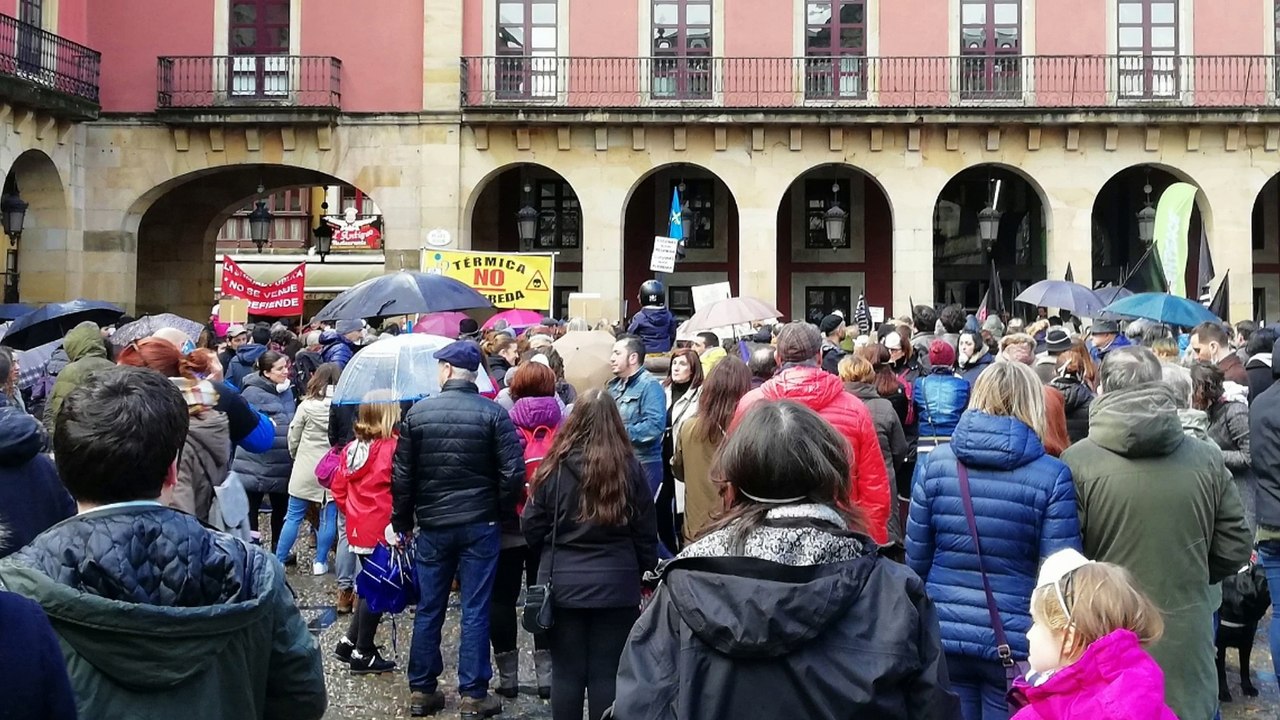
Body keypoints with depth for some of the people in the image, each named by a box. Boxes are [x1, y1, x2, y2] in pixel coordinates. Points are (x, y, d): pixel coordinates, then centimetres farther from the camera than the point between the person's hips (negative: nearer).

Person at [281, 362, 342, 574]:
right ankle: (320, 562, 14)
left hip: (306, 469, 0)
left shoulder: (307, 405, -8)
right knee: (328, 517, 9)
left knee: (294, 516, 8)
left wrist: (296, 456, 18)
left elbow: (293, 439, 0)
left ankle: (278, 561, 13)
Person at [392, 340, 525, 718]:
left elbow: (401, 475, 2)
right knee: (475, 610, 3)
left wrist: (402, 521, 12)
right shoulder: (494, 413, -7)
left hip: (432, 525, 2)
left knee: (428, 609, 11)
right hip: (480, 524, -2)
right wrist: (502, 513, 4)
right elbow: (512, 472, -11)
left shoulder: (417, 413, -1)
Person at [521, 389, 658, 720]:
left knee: (566, 672, 10)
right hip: (616, 585, 0)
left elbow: (532, 527, 0)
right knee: (608, 673, 7)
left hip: (563, 585, 0)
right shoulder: (628, 467, -6)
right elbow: (646, 532, 0)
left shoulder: (554, 466, -8)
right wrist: (644, 570, 16)